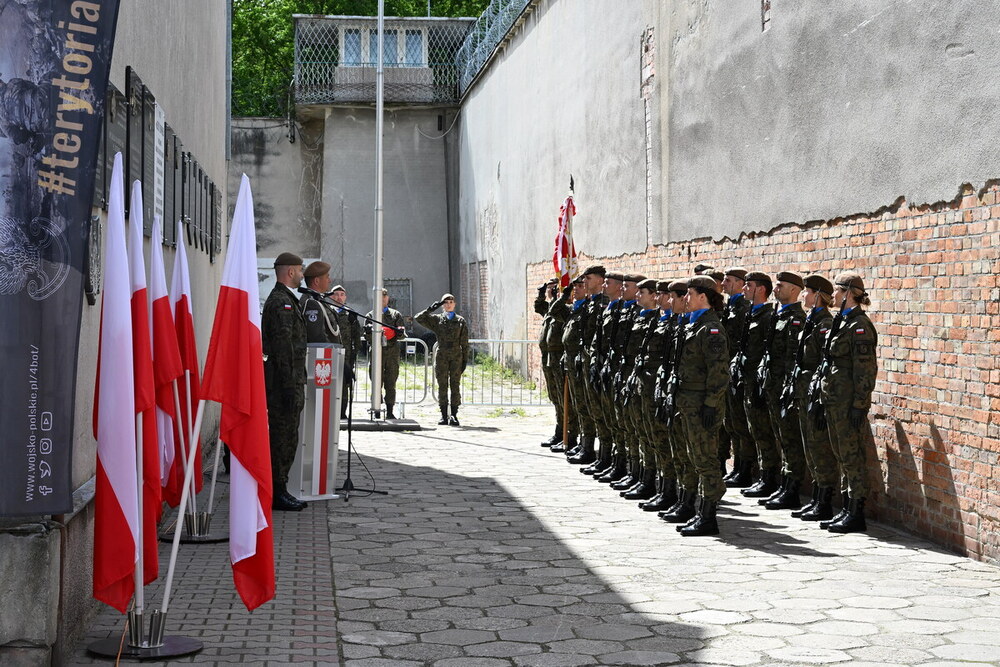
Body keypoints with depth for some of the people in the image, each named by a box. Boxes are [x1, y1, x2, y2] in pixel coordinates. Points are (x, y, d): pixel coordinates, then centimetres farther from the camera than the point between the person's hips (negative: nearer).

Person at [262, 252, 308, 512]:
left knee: (285, 436, 13)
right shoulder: (281, 302, -14)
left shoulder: (285, 300, 20)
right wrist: (289, 386, -22)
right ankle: (277, 493, -3)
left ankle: (278, 489, 19)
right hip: (285, 381, -11)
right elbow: (283, 346, -20)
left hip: (288, 382, 11)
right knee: (283, 436, -7)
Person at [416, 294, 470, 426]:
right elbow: (419, 318, -1)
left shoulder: (461, 321, 10)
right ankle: (444, 416, 5)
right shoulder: (436, 320, 9)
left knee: (455, 385, 0)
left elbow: (464, 343, 8)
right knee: (442, 386, 1)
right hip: (441, 356, 0)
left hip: (456, 357, 0)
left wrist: (465, 359, 3)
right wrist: (430, 308, -6)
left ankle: (454, 415, 3)